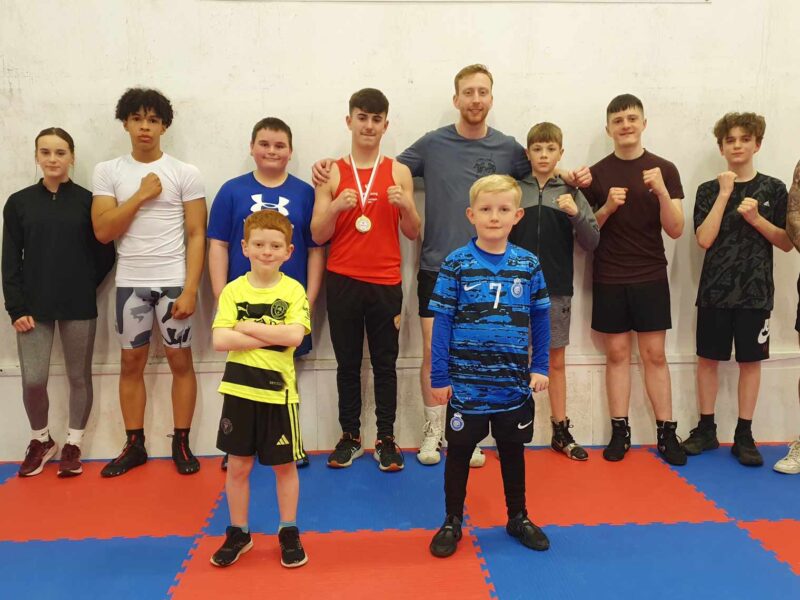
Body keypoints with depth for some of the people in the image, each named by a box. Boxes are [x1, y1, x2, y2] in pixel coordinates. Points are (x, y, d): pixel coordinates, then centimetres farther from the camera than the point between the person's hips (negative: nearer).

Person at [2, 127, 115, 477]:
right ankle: (40, 440, 25)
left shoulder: (88, 201, -2)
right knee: (33, 380, 0)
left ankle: (73, 444, 24)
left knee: (79, 377, 7)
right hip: (34, 307, 1)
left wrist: (84, 288, -1)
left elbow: (105, 255, 2)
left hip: (79, 307, -1)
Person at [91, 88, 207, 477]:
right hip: (130, 283, 2)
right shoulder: (108, 172, 3)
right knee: (131, 363, 10)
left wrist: (190, 290, -11)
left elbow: (196, 236, -4)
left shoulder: (185, 173, -1)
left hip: (174, 283, -2)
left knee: (180, 361, 4)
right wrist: (141, 195, -12)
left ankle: (181, 443, 17)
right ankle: (134, 445, 23)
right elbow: (102, 232, -4)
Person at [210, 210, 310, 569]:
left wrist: (248, 327, -15)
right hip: (239, 388, 2)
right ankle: (238, 533, 30)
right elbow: (220, 340, -12)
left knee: (285, 465, 11)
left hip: (279, 390, -2)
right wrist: (273, 336, -16)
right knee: (238, 465, 12)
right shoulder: (233, 290, 0)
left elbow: (295, 336, -19)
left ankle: (289, 533, 28)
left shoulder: (293, 290, -4)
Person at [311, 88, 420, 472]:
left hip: (385, 283, 0)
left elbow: (413, 233, 4)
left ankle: (386, 439, 16)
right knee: (347, 363, 9)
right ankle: (350, 437, 20)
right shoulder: (332, 173, 3)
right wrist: (336, 207, -17)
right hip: (342, 281, 0)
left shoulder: (399, 172, 4)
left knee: (385, 363, 6)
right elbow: (318, 236, 1)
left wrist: (406, 205, -15)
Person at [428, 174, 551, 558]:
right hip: (465, 382, -2)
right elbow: (442, 321, -7)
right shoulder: (456, 264, -8)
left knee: (513, 450, 18)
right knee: (459, 451, 12)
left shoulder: (528, 265, -1)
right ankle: (452, 522, 29)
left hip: (514, 382, 2)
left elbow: (540, 319, 7)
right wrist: (439, 377, -8)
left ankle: (518, 517, 37)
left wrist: (540, 367, 2)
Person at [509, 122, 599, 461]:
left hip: (557, 291, 1)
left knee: (556, 362, 11)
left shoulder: (570, 193, 4)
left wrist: (576, 213, -15)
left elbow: (592, 243, -1)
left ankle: (561, 432, 22)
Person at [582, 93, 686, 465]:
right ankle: (619, 431, 13)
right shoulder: (597, 173, 2)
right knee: (617, 353, 5)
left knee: (654, 354, 3)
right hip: (609, 279, 0)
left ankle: (666, 432, 13)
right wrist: (607, 208, -13)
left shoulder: (664, 169, 1)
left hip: (651, 277, 0)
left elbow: (676, 230, -3)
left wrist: (661, 191, -18)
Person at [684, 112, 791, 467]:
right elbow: (704, 239, -10)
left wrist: (756, 218, -13)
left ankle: (744, 436, 15)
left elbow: (786, 243, 2)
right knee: (708, 358, 5)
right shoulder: (709, 190, 3)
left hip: (755, 291, 0)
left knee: (750, 360, 5)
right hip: (715, 290, 0)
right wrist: (725, 193, -11)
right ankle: (706, 429, 18)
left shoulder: (773, 189, 4)